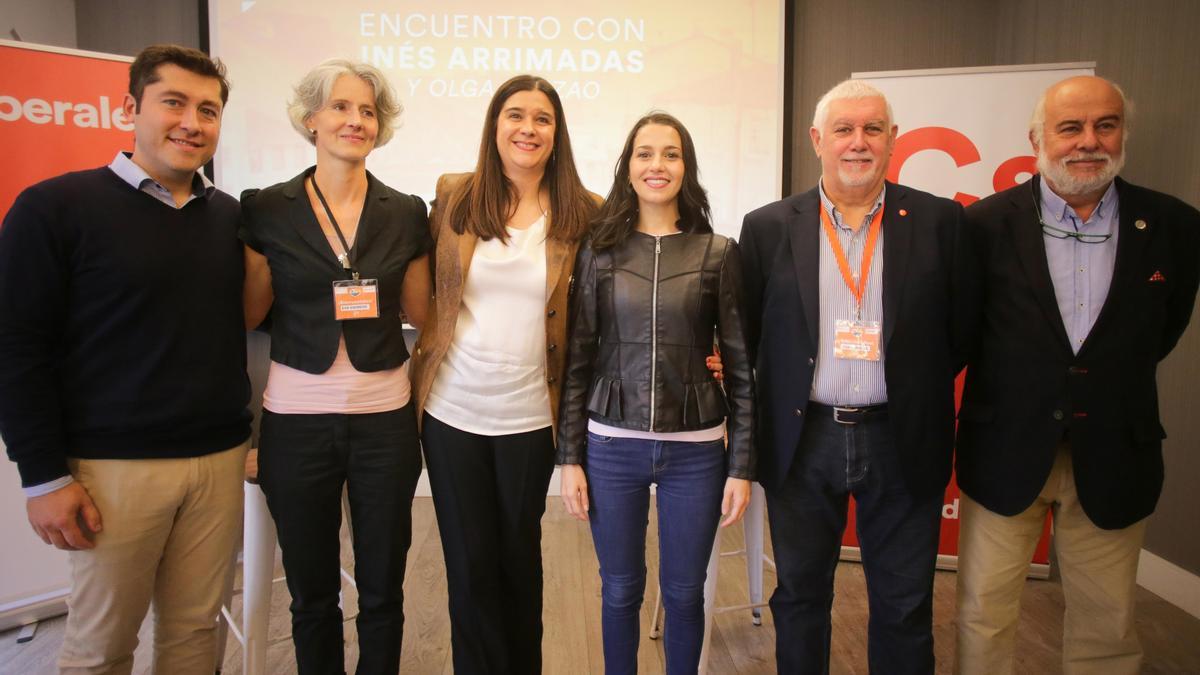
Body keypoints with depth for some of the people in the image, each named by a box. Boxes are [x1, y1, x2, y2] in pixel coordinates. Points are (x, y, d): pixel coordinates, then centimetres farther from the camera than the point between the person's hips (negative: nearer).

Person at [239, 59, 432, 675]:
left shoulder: (406, 213, 1)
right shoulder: (266, 210, -2)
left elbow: (420, 313, 7)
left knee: (383, 589, 13)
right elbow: (248, 316, 4)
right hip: (297, 419, 0)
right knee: (311, 593, 15)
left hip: (384, 416, 1)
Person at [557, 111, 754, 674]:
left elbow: (739, 365, 1)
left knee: (684, 592, 13)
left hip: (694, 449, 0)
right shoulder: (599, 251, 2)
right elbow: (578, 360, 3)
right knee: (620, 591, 14)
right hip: (612, 446, 1)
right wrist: (570, 457, 0)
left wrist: (742, 465, -1)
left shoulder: (718, 254, 0)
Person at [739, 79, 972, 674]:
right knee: (800, 596, 16)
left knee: (904, 605, 14)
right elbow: (743, 333, 5)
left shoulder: (939, 221, 0)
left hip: (901, 441, 0)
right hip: (801, 440, 0)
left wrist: (920, 393, 0)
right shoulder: (768, 228, 0)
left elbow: (962, 328, 4)